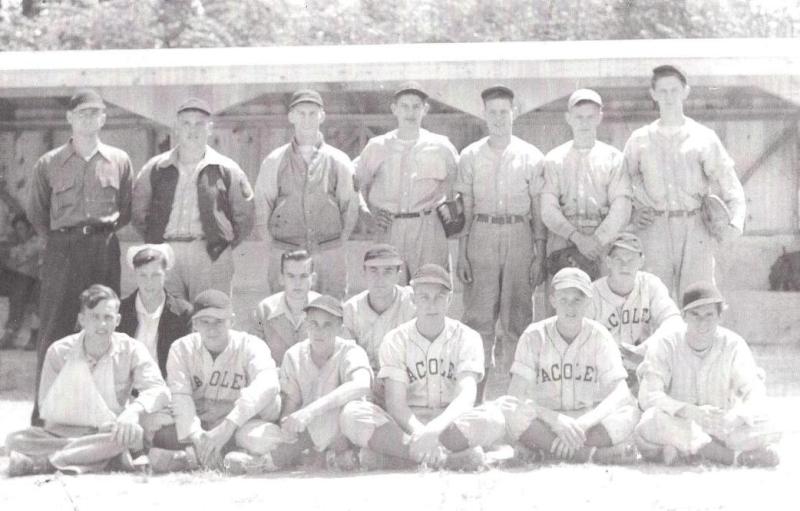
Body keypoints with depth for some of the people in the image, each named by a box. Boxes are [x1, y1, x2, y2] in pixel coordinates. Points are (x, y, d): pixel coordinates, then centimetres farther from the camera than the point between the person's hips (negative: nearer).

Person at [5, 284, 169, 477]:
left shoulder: (131, 350, -4)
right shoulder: (59, 352, -3)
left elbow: (159, 391, -16)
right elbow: (46, 409, -6)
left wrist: (133, 412, -40)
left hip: (112, 434, 0)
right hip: (66, 433, 0)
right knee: (15, 440, -25)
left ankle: (44, 462, -30)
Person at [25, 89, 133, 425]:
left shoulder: (119, 161, 9)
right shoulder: (50, 164, 5)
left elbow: (127, 209, 16)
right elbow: (34, 210, 13)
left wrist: (106, 228, 7)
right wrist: (58, 237, 8)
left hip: (105, 249, 2)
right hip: (62, 251, -2)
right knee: (54, 328, -5)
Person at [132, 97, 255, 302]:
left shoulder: (226, 170, 9)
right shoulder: (156, 168, 12)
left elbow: (243, 218, 13)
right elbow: (138, 213, 19)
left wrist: (222, 246, 7)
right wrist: (156, 244, 11)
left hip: (211, 260, -1)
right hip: (164, 258, 1)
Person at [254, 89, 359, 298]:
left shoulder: (339, 161, 6)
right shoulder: (274, 162, 4)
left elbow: (351, 209, 11)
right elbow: (262, 208, 8)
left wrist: (338, 245, 6)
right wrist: (275, 245, 3)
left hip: (329, 256, 0)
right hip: (284, 255, 0)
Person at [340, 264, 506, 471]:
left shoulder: (467, 338, 0)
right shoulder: (396, 340, 2)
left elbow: (466, 396, -15)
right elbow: (395, 402, -9)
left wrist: (434, 428, -35)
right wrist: (419, 433, -31)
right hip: (408, 426, 1)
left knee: (493, 417, -33)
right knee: (352, 414, -28)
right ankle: (453, 457, -33)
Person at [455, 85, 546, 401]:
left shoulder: (531, 157, 5)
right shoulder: (470, 157, 7)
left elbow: (539, 210, 6)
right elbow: (465, 208, 8)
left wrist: (540, 254, 1)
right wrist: (462, 253, 1)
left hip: (519, 236, 0)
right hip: (482, 235, 0)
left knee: (517, 319, 2)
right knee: (478, 318, -1)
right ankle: (475, 395, 2)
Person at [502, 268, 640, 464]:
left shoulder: (599, 336, -1)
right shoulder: (534, 336, -3)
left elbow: (620, 393, -12)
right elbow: (516, 395, -12)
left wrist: (583, 423, -29)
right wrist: (555, 419, -29)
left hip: (590, 424, 0)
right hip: (544, 423, 0)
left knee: (629, 413, -28)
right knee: (507, 407, -32)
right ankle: (598, 454, -35)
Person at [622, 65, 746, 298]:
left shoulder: (704, 138, 6)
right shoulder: (639, 140, 12)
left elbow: (729, 185, 4)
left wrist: (734, 223, -10)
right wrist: (632, 215, 3)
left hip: (695, 229, -1)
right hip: (654, 228, 1)